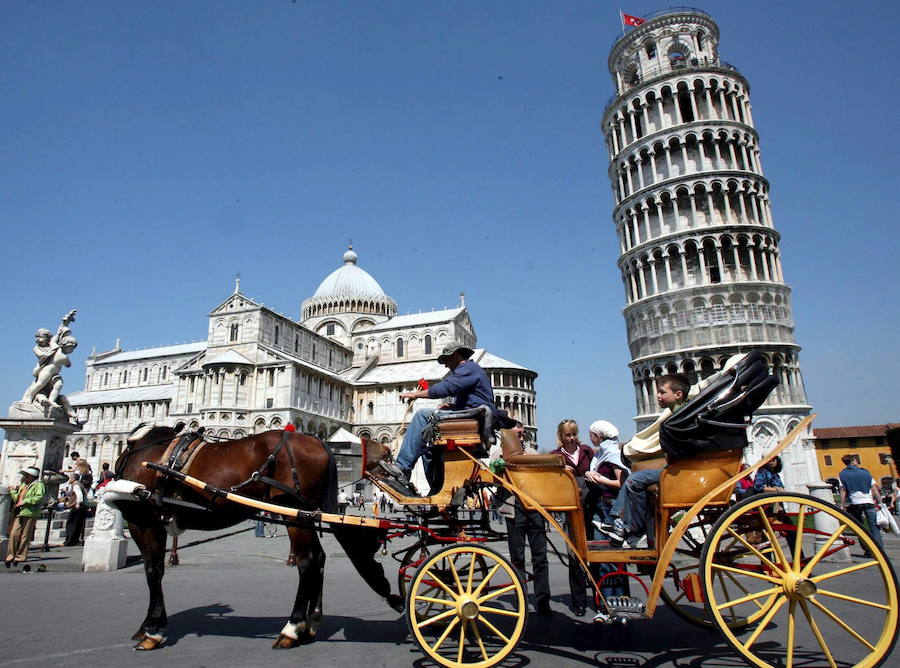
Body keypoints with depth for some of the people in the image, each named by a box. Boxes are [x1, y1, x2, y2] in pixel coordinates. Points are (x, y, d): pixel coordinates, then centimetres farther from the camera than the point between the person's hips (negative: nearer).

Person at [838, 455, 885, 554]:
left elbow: (843, 491, -3)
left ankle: (867, 549, 8)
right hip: (868, 501, 1)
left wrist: (843, 505, 0)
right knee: (874, 526, 4)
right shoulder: (865, 472, 6)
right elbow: (874, 488, 5)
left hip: (854, 503, -1)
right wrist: (879, 501, 10)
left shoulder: (842, 474, 2)